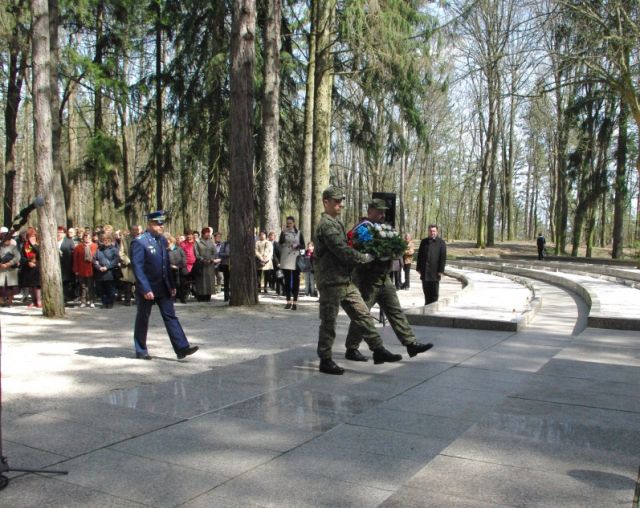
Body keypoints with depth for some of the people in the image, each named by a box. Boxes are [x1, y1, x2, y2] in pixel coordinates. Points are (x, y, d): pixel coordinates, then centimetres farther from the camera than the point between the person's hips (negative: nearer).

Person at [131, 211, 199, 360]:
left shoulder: (163, 240, 9)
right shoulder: (139, 242, -14)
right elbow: (138, 268, -18)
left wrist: (172, 285, 10)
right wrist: (145, 289, -23)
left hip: (163, 288, 6)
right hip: (147, 288, -6)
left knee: (170, 317, 2)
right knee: (142, 319, 8)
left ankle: (182, 347, -1)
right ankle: (141, 351, 20)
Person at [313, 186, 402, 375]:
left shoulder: (335, 223, 17)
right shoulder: (326, 225, -16)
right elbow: (343, 251, -21)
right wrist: (366, 257, -9)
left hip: (345, 281, 9)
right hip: (331, 282, -9)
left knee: (363, 314, 7)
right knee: (328, 322, 1)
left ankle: (378, 350, 11)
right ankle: (325, 361, 11)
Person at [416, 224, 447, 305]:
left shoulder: (441, 242, -2)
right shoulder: (424, 241, 9)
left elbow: (443, 257, -4)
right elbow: (419, 255, 11)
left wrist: (441, 270, -9)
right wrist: (418, 268, 5)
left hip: (435, 272, -3)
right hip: (425, 272, 3)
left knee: (434, 293, 3)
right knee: (426, 292, 10)